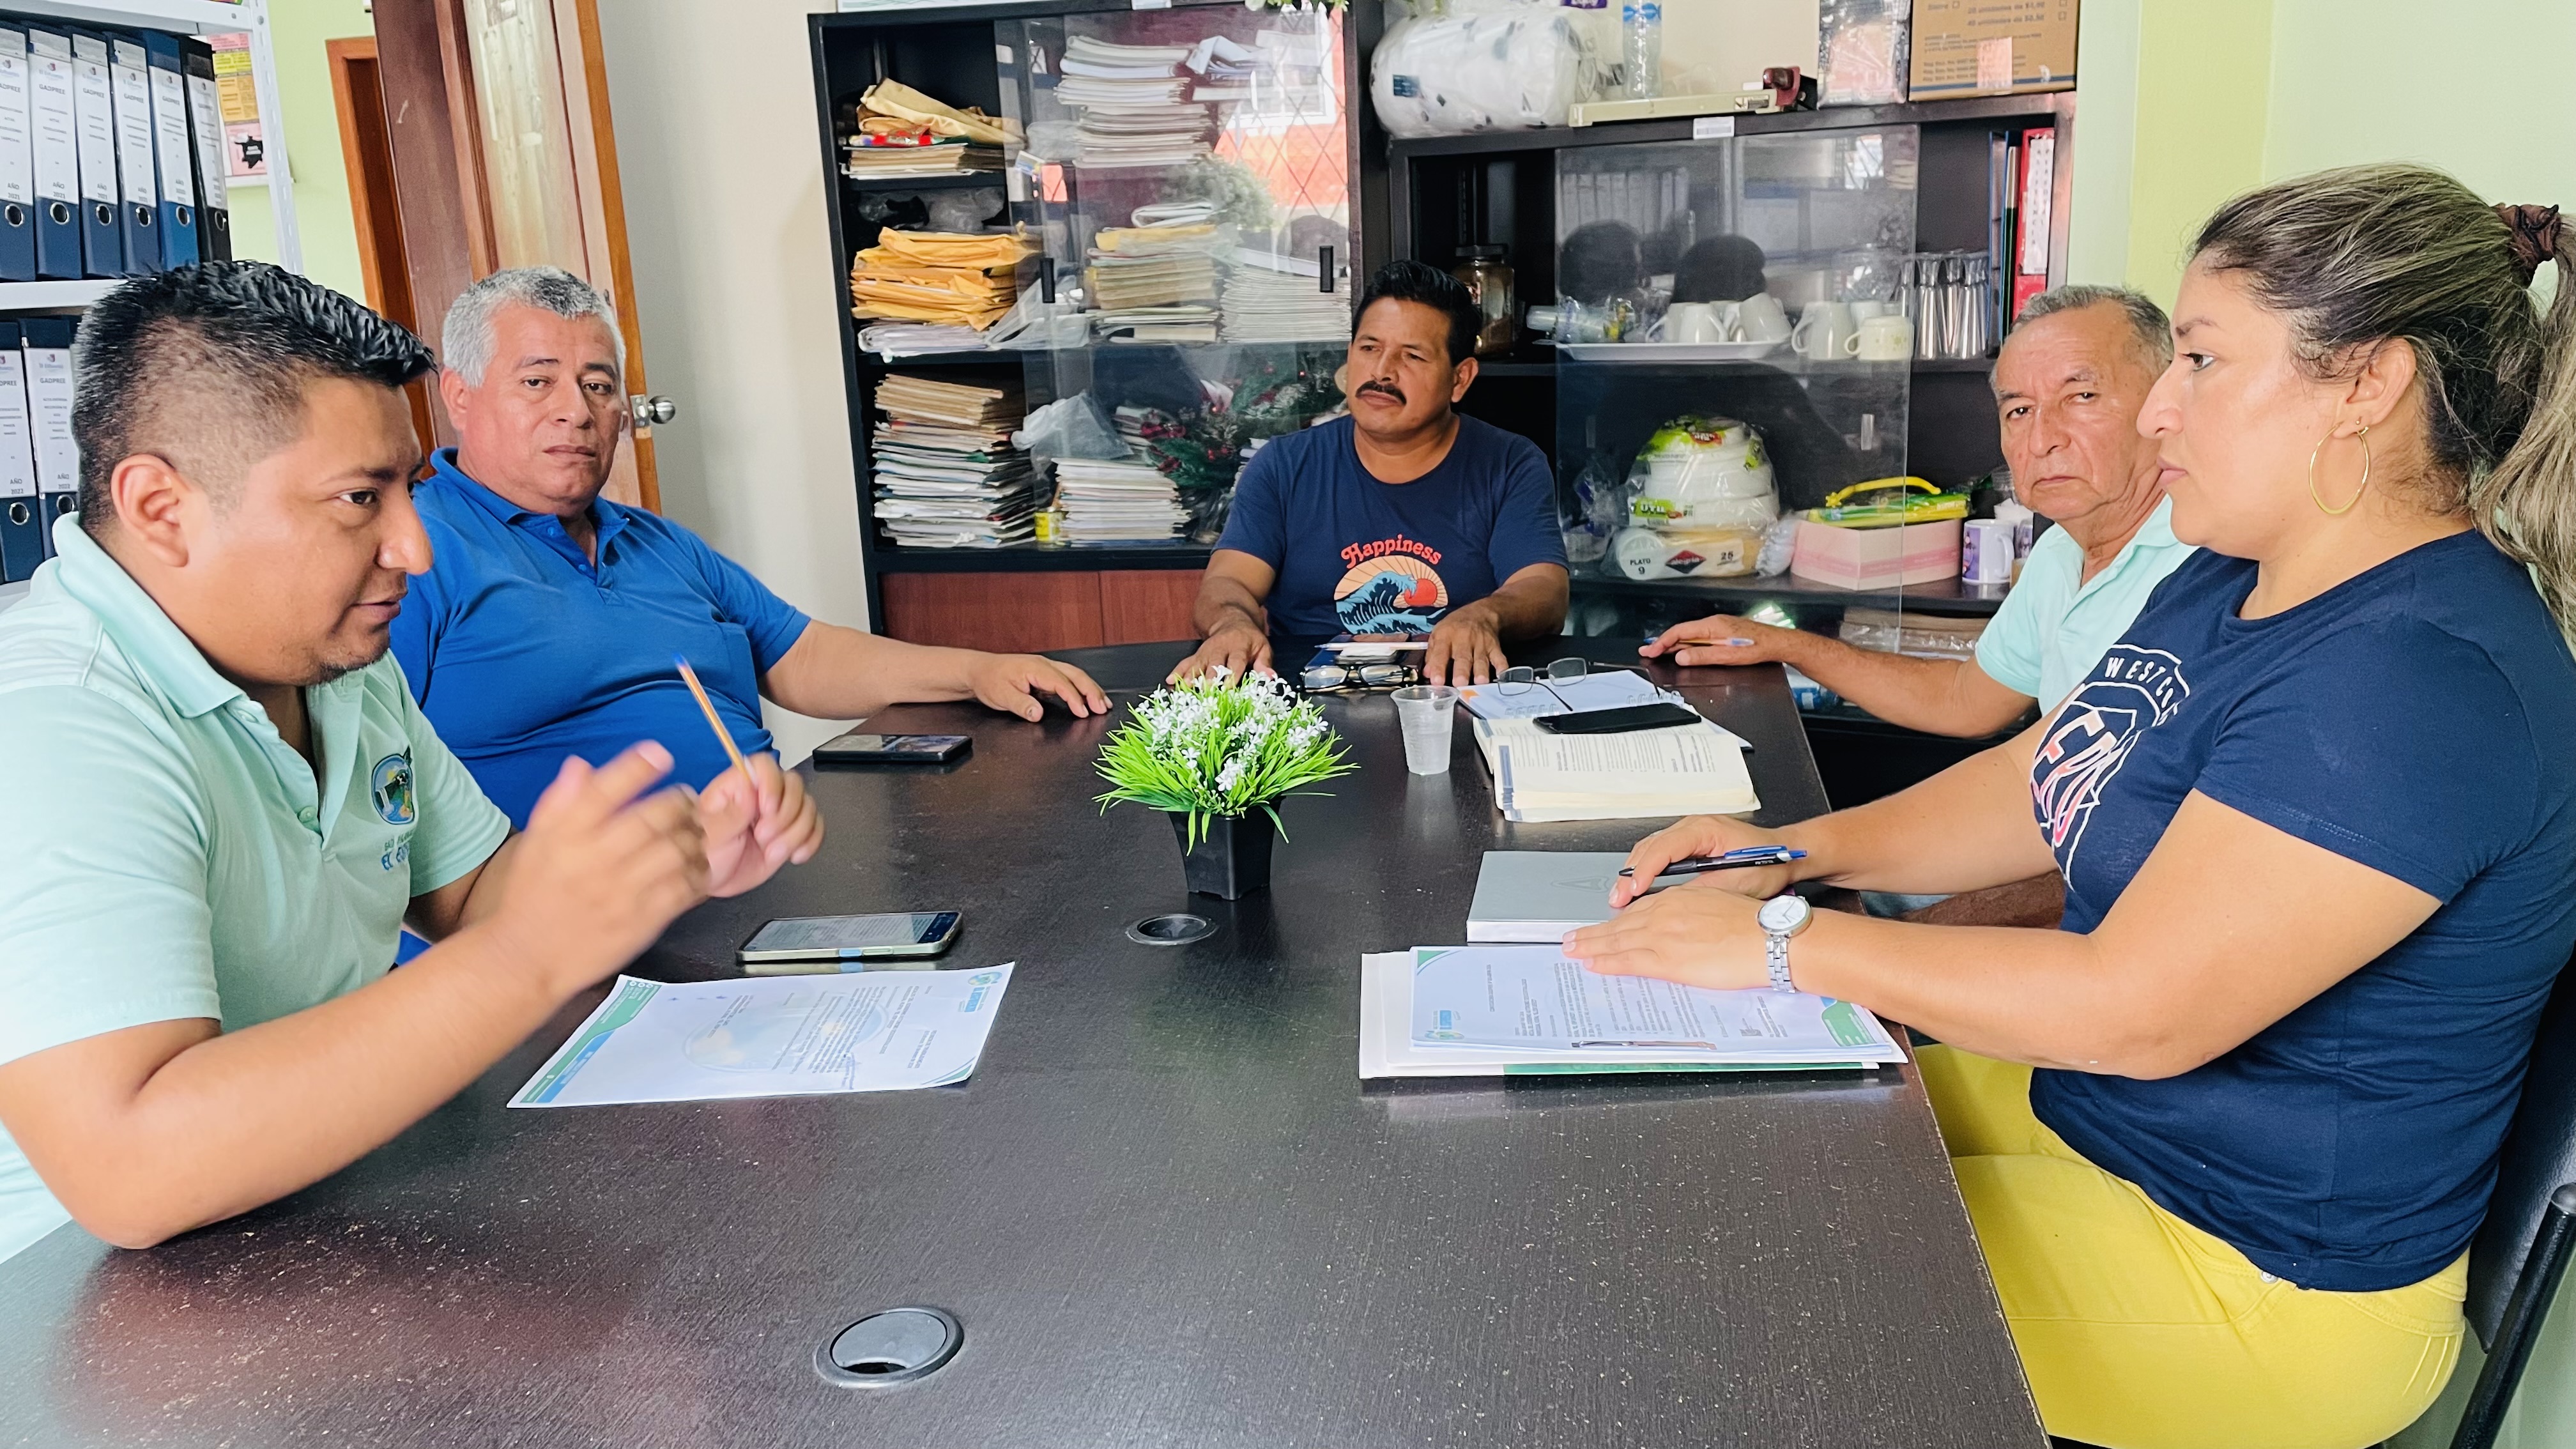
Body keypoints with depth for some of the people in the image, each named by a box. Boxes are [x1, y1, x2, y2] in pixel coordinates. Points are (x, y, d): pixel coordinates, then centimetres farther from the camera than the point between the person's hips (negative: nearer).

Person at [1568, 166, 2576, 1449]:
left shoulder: (2422, 675, -30)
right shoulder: (2223, 585, 3)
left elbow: (2136, 1008, -32)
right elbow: (2040, 780, 11)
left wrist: (1787, 942, -24)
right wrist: (1795, 851, -4)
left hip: (2254, 1275, -9)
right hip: (2076, 1095, 9)